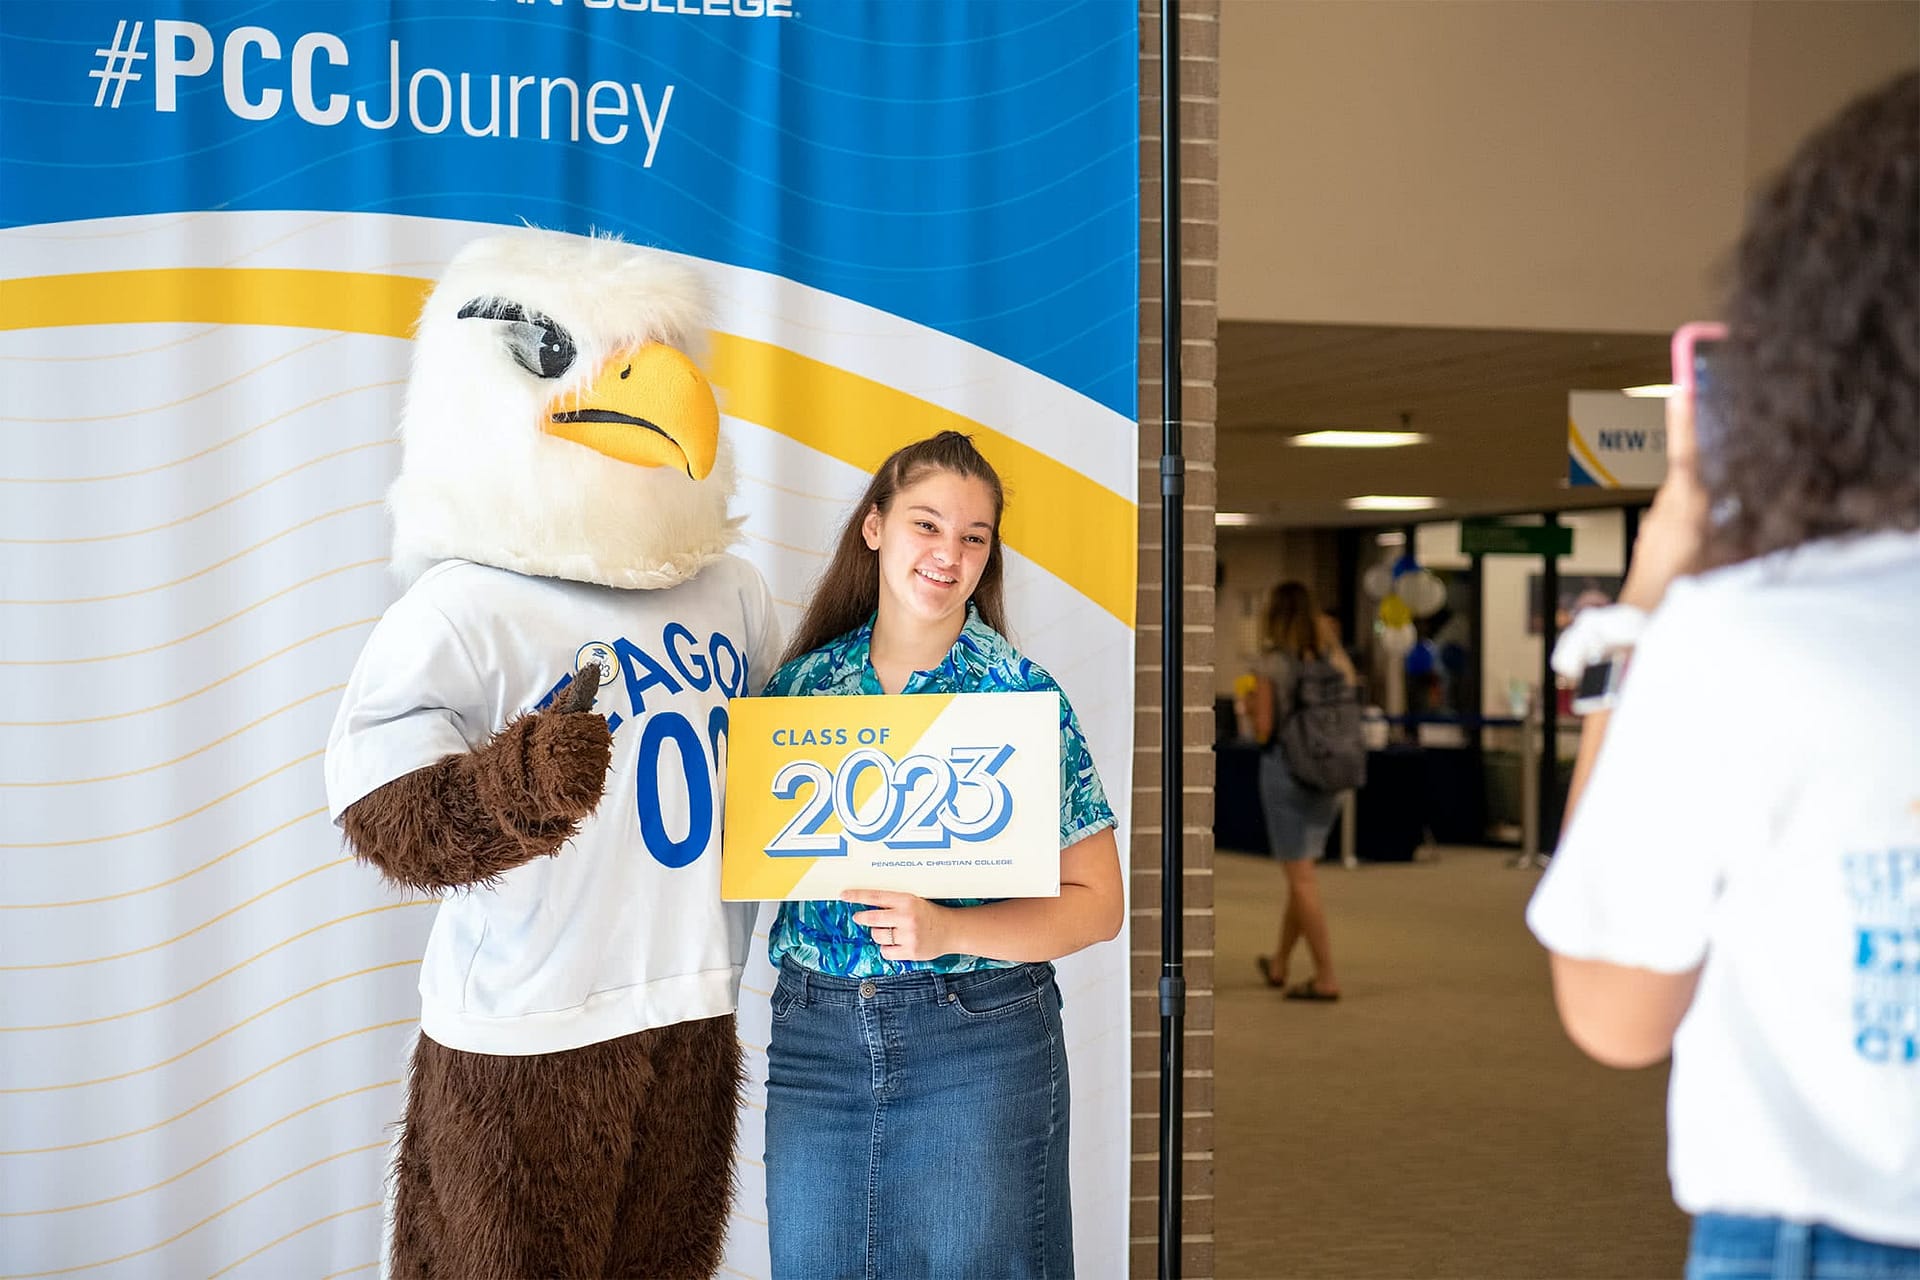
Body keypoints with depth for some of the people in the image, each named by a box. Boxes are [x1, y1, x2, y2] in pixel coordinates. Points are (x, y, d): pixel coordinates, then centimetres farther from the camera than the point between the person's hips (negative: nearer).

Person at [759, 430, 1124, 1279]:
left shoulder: (1024, 697, -5)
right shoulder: (802, 683, 6)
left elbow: (1097, 904, -6)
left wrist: (947, 932, -19)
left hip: (979, 1043, -3)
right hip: (816, 1038, 3)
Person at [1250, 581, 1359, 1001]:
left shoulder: (1271, 664, -11)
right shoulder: (1335, 658, 2)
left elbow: (1263, 732, -13)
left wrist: (1252, 706, 9)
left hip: (1284, 771, -6)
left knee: (1301, 876, -1)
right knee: (1301, 870, 18)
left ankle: (1326, 977, -4)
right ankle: (1279, 963, 33)